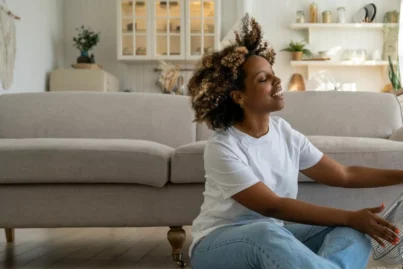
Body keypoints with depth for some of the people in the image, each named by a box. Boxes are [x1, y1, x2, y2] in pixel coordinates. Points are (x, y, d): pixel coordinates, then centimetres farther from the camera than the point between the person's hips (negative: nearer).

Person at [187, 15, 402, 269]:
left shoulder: (285, 133, 0)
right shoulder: (222, 148, -20)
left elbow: (344, 174, 3)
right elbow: (273, 206, -26)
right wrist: (350, 217, -28)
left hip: (272, 237, 7)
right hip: (219, 243, -7)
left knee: (354, 232, -15)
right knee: (266, 234, -41)